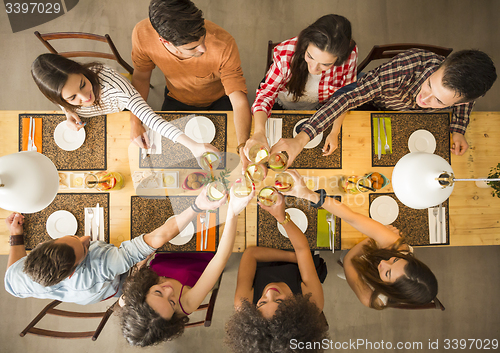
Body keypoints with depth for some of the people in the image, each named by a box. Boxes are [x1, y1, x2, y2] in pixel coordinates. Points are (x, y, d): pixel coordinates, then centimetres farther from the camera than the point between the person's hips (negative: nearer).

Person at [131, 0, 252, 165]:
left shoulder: (224, 45, -38)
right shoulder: (142, 34, -29)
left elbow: (239, 102, -38)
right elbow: (141, 77, -11)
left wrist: (243, 146, -53)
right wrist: (135, 123, -22)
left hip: (220, 100, -1)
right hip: (177, 100, 2)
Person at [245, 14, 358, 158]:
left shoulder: (349, 55, -31)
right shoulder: (286, 54, -36)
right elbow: (266, 94, -29)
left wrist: (335, 132, -22)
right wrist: (259, 131, -47)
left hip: (320, 107, 1)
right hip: (283, 105, -1)